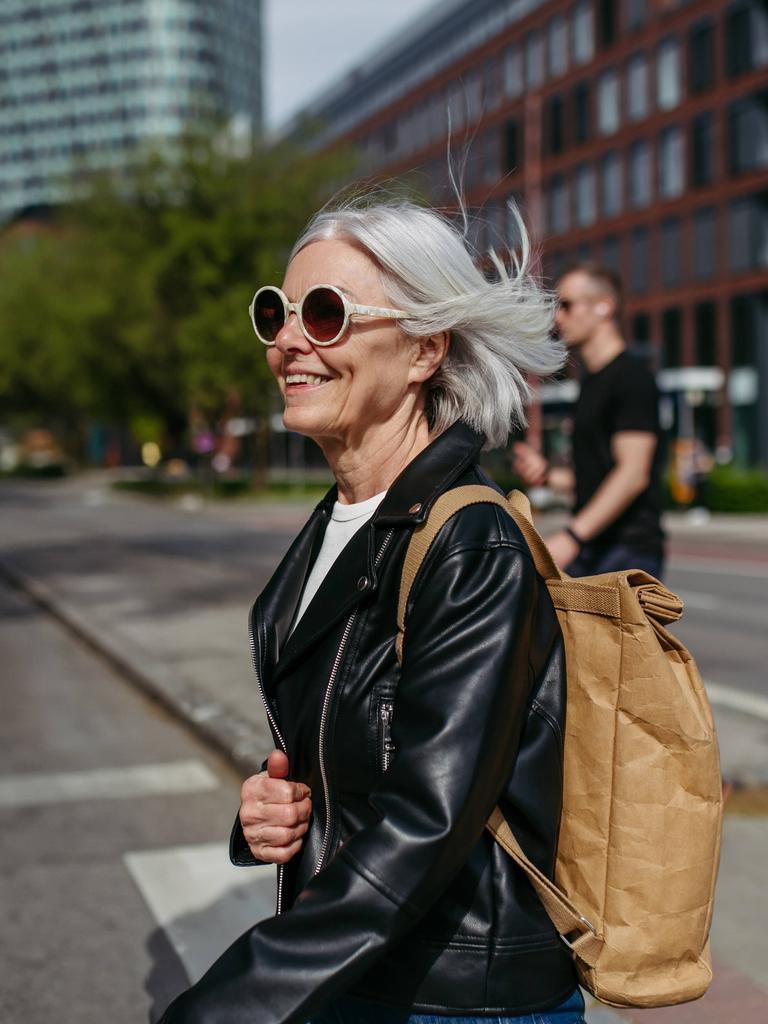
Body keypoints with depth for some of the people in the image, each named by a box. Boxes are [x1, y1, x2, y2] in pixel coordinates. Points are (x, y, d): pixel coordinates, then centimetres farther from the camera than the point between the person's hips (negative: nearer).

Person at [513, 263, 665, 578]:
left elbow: (633, 473, -19)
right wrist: (548, 474, 7)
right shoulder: (592, 380, 18)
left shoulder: (631, 376, -10)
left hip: (628, 551, -9)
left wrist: (572, 535, -25)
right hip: (590, 549, 9)